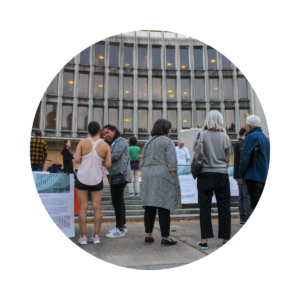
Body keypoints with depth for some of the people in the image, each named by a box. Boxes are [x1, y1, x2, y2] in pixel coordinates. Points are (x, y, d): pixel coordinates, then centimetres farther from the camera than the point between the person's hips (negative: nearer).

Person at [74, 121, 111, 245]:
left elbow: (76, 160, -10)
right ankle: (96, 236, 11)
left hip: (82, 178, 0)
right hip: (97, 179, 0)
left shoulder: (82, 142, -5)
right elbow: (108, 164, -6)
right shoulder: (105, 146, -4)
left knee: (83, 207, 4)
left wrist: (84, 158, 10)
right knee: (97, 207, 7)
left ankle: (83, 237, 7)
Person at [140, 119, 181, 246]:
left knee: (149, 207, 9)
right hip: (163, 176, -6)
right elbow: (172, 163, -10)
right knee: (164, 208, -2)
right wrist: (174, 180, -7)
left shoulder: (148, 142, 16)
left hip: (148, 177, 6)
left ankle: (148, 235, 15)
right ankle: (165, 238, 3)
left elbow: (142, 162, 16)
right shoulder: (167, 141, -3)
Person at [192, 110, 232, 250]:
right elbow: (228, 158, 4)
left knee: (205, 207, 5)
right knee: (224, 207, 9)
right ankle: (226, 239, 16)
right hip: (222, 175, 1)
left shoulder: (201, 135, -3)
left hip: (205, 174, -1)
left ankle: (204, 240, 7)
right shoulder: (225, 137, -1)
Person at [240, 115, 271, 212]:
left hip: (254, 177, -8)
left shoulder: (251, 137, -8)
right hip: (265, 178, 9)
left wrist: (243, 175, -3)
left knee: (256, 206, -8)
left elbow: (245, 158, -13)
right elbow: (268, 158, 20)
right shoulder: (266, 138, 18)